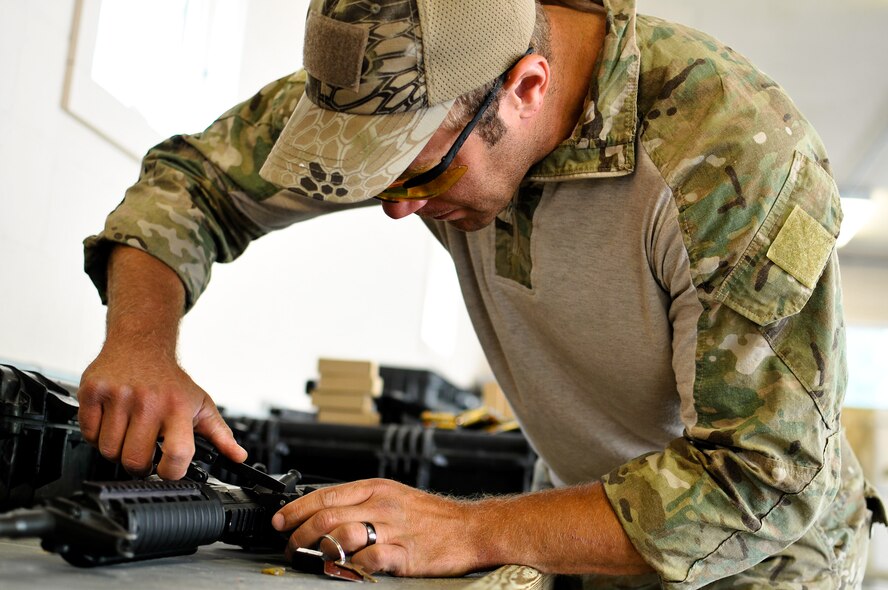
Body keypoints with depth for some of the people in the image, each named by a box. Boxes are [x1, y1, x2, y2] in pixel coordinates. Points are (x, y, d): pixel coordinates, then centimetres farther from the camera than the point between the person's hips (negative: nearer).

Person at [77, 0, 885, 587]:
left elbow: (762, 485, -31)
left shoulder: (738, 159, -32)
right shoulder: (415, 86, -16)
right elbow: (195, 175, -6)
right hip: (590, 517, 5)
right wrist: (140, 341, -25)